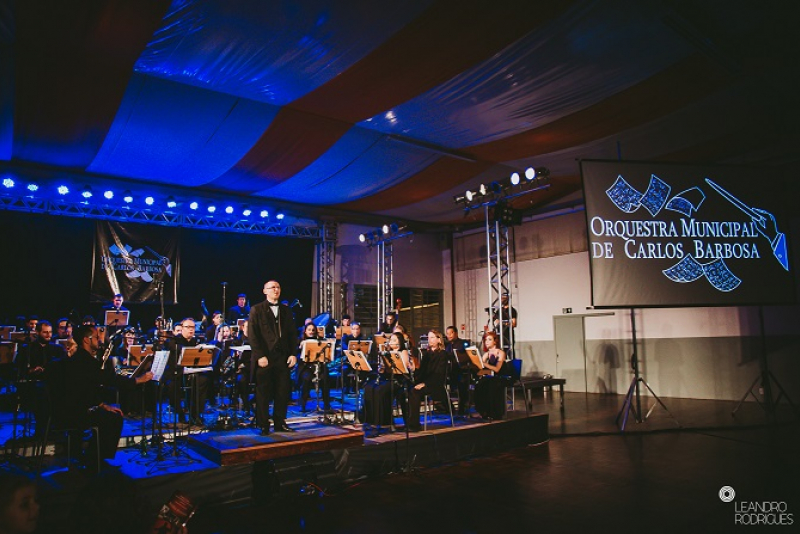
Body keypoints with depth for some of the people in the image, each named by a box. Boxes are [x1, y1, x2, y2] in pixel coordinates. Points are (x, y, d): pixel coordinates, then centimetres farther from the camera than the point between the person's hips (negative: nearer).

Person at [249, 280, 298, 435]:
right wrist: (260, 355, -14)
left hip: (283, 357, 4)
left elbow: (292, 334, 12)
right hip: (264, 357, -4)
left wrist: (293, 354, 1)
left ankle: (280, 423, 18)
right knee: (263, 393, 3)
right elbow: (253, 335, -6)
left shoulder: (286, 310, 14)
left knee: (283, 392, 6)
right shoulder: (257, 309, 1)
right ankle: (263, 425, 14)